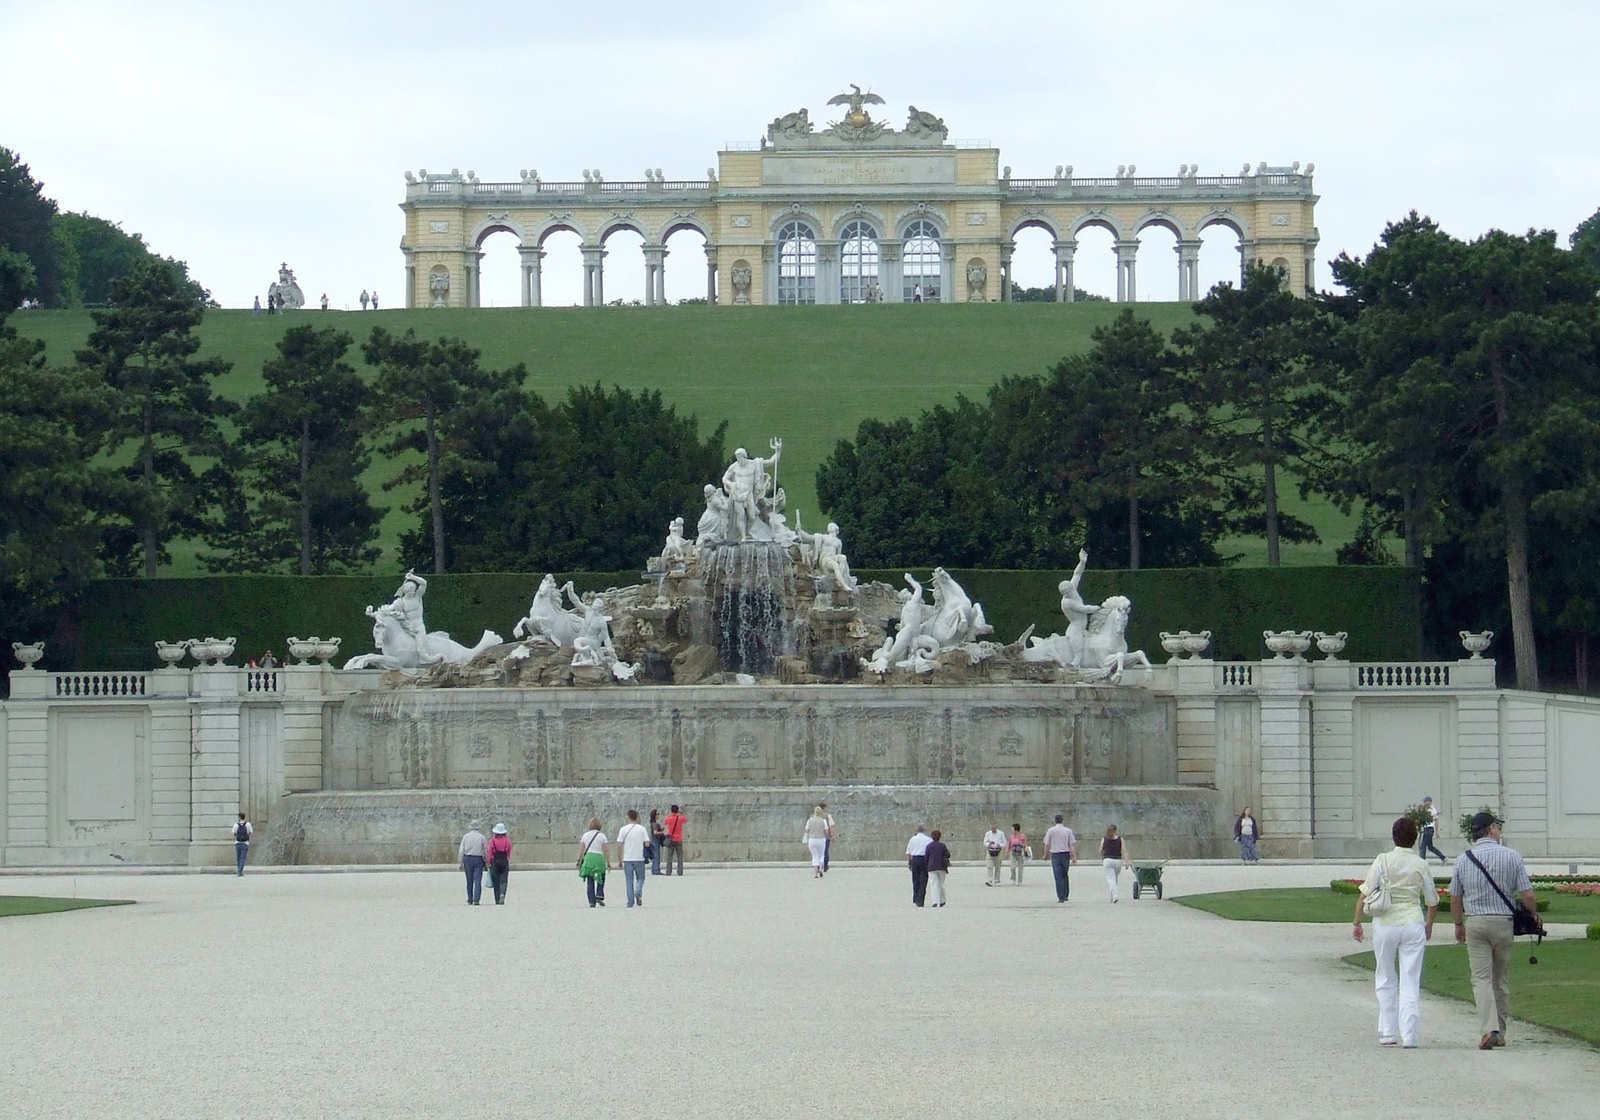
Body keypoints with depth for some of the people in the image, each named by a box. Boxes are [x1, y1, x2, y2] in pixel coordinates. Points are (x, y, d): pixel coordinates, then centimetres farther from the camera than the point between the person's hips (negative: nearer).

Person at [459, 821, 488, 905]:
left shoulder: (466, 837, 2)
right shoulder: (481, 837, 0)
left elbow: (461, 851, 0)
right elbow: (486, 851, 0)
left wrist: (461, 863, 3)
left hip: (467, 859, 1)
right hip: (478, 859, -1)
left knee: (469, 881, 11)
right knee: (478, 880, -4)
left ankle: (470, 900, 19)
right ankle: (476, 900, -15)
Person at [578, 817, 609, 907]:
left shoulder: (585, 835, 7)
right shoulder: (602, 836, 0)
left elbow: (581, 849, 6)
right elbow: (605, 850, -3)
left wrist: (579, 861, 11)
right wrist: (608, 862, 3)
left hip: (588, 858, 2)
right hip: (599, 858, -2)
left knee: (590, 882, 5)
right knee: (601, 879, 14)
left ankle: (592, 902, 1)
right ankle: (599, 896, -5)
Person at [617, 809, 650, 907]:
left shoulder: (623, 829, -2)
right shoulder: (642, 829, -2)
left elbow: (619, 845, -3)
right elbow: (647, 844, -6)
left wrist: (619, 860, 6)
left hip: (627, 859, 0)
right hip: (639, 858, 0)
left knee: (629, 881, 7)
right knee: (640, 878, 14)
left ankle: (630, 903, 5)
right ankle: (638, 893, -14)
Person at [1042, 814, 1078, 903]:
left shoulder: (1050, 831, -2)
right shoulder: (1068, 831, 1)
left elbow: (1047, 845, -1)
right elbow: (1072, 845, -3)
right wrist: (1074, 856, -3)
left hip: (1055, 855, -2)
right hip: (1066, 854, 2)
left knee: (1058, 877, 0)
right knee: (1065, 876, 17)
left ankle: (1061, 897, -5)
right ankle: (1066, 895, 18)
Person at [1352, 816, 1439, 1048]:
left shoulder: (1383, 861, -5)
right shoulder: (1420, 865, 0)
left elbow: (1365, 894, -8)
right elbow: (1432, 901, 10)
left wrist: (1357, 923, 1)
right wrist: (1429, 925, 27)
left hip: (1385, 924, -1)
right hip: (1413, 923, 1)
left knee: (1386, 981, 13)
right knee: (1411, 982, 3)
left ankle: (1388, 1033, 15)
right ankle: (1409, 1035, -3)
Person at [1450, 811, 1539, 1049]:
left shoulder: (1463, 859, 2)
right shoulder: (1511, 856, -3)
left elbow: (1455, 898, 8)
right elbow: (1527, 896, -5)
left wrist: (1458, 924, 24)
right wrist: (1534, 914, 15)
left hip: (1475, 922, 0)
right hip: (1503, 922, 0)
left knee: (1482, 978, -3)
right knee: (1501, 979, 12)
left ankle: (1488, 1029, -20)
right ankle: (1500, 1033, 17)